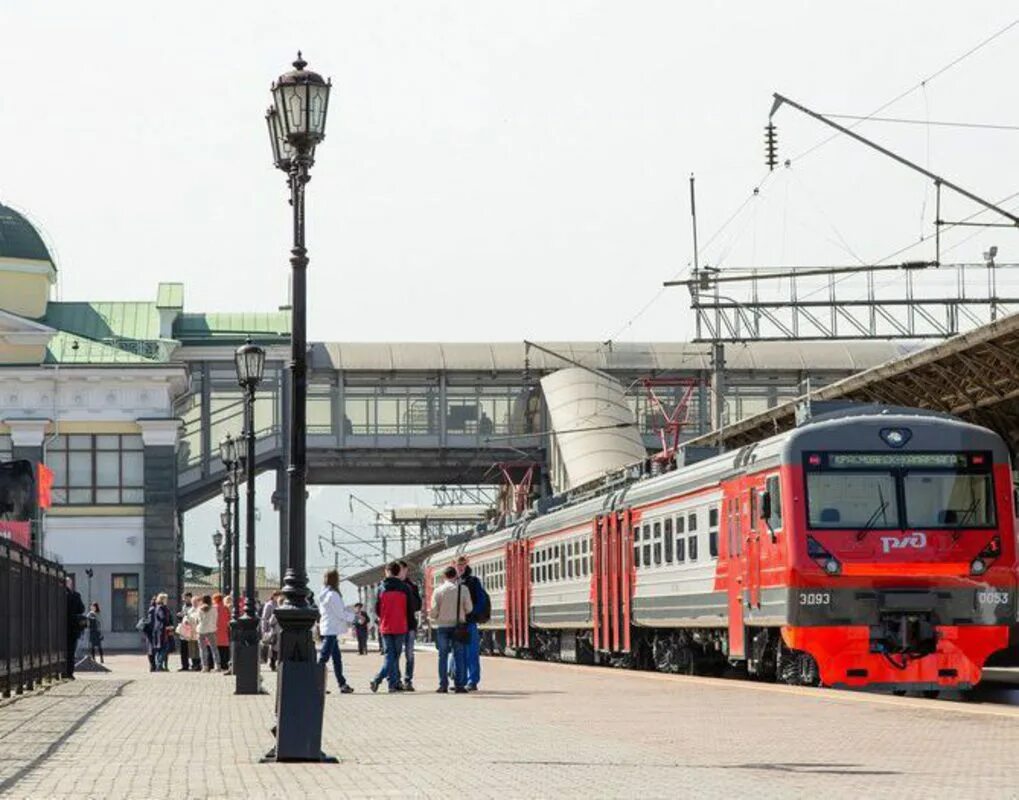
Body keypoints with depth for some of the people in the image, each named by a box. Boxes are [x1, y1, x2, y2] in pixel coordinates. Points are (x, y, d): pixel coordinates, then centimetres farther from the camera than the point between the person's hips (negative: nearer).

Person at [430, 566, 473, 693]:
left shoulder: (439, 591, -3)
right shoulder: (463, 589, -2)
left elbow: (434, 610, -5)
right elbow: (469, 608, 0)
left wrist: (434, 617, 18)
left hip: (442, 626, 0)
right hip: (458, 625, 0)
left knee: (443, 655, 4)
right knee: (458, 655, 4)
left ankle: (443, 685, 0)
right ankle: (459, 685, 0)